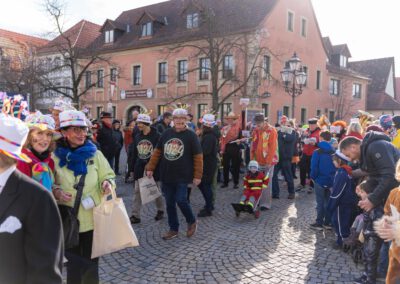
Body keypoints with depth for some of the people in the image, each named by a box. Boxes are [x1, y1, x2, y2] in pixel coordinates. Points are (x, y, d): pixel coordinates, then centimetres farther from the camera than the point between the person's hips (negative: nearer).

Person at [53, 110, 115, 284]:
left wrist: (107, 183, -16)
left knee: (91, 262, 14)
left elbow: (108, 175, 6)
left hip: (93, 218, 1)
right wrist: (56, 192, -19)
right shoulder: (56, 157, -6)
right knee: (74, 263, 12)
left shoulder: (95, 154, -1)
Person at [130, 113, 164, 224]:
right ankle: (135, 215, 6)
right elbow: (134, 153, 11)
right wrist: (133, 168, 9)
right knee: (137, 191, 1)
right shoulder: (137, 136, 7)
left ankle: (160, 211, 30)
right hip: (140, 168, 5)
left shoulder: (156, 136, -10)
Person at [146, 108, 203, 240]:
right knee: (169, 203, 9)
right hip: (166, 176, 5)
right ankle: (173, 229, 24)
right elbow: (157, 152, 13)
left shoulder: (191, 135, -5)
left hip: (182, 176, -4)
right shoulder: (166, 133, 7)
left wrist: (197, 175, -9)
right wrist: (150, 168, 9)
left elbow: (198, 157, -5)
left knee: (181, 200, -9)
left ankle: (192, 222, 19)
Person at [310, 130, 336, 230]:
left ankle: (319, 223, 10)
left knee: (320, 202, 5)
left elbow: (314, 167, -15)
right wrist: (333, 177, 12)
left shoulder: (317, 152, -14)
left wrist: (313, 177, 1)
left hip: (320, 180, -4)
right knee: (328, 202, 15)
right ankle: (328, 222, 22)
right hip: (331, 181, 4)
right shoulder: (333, 152, -1)